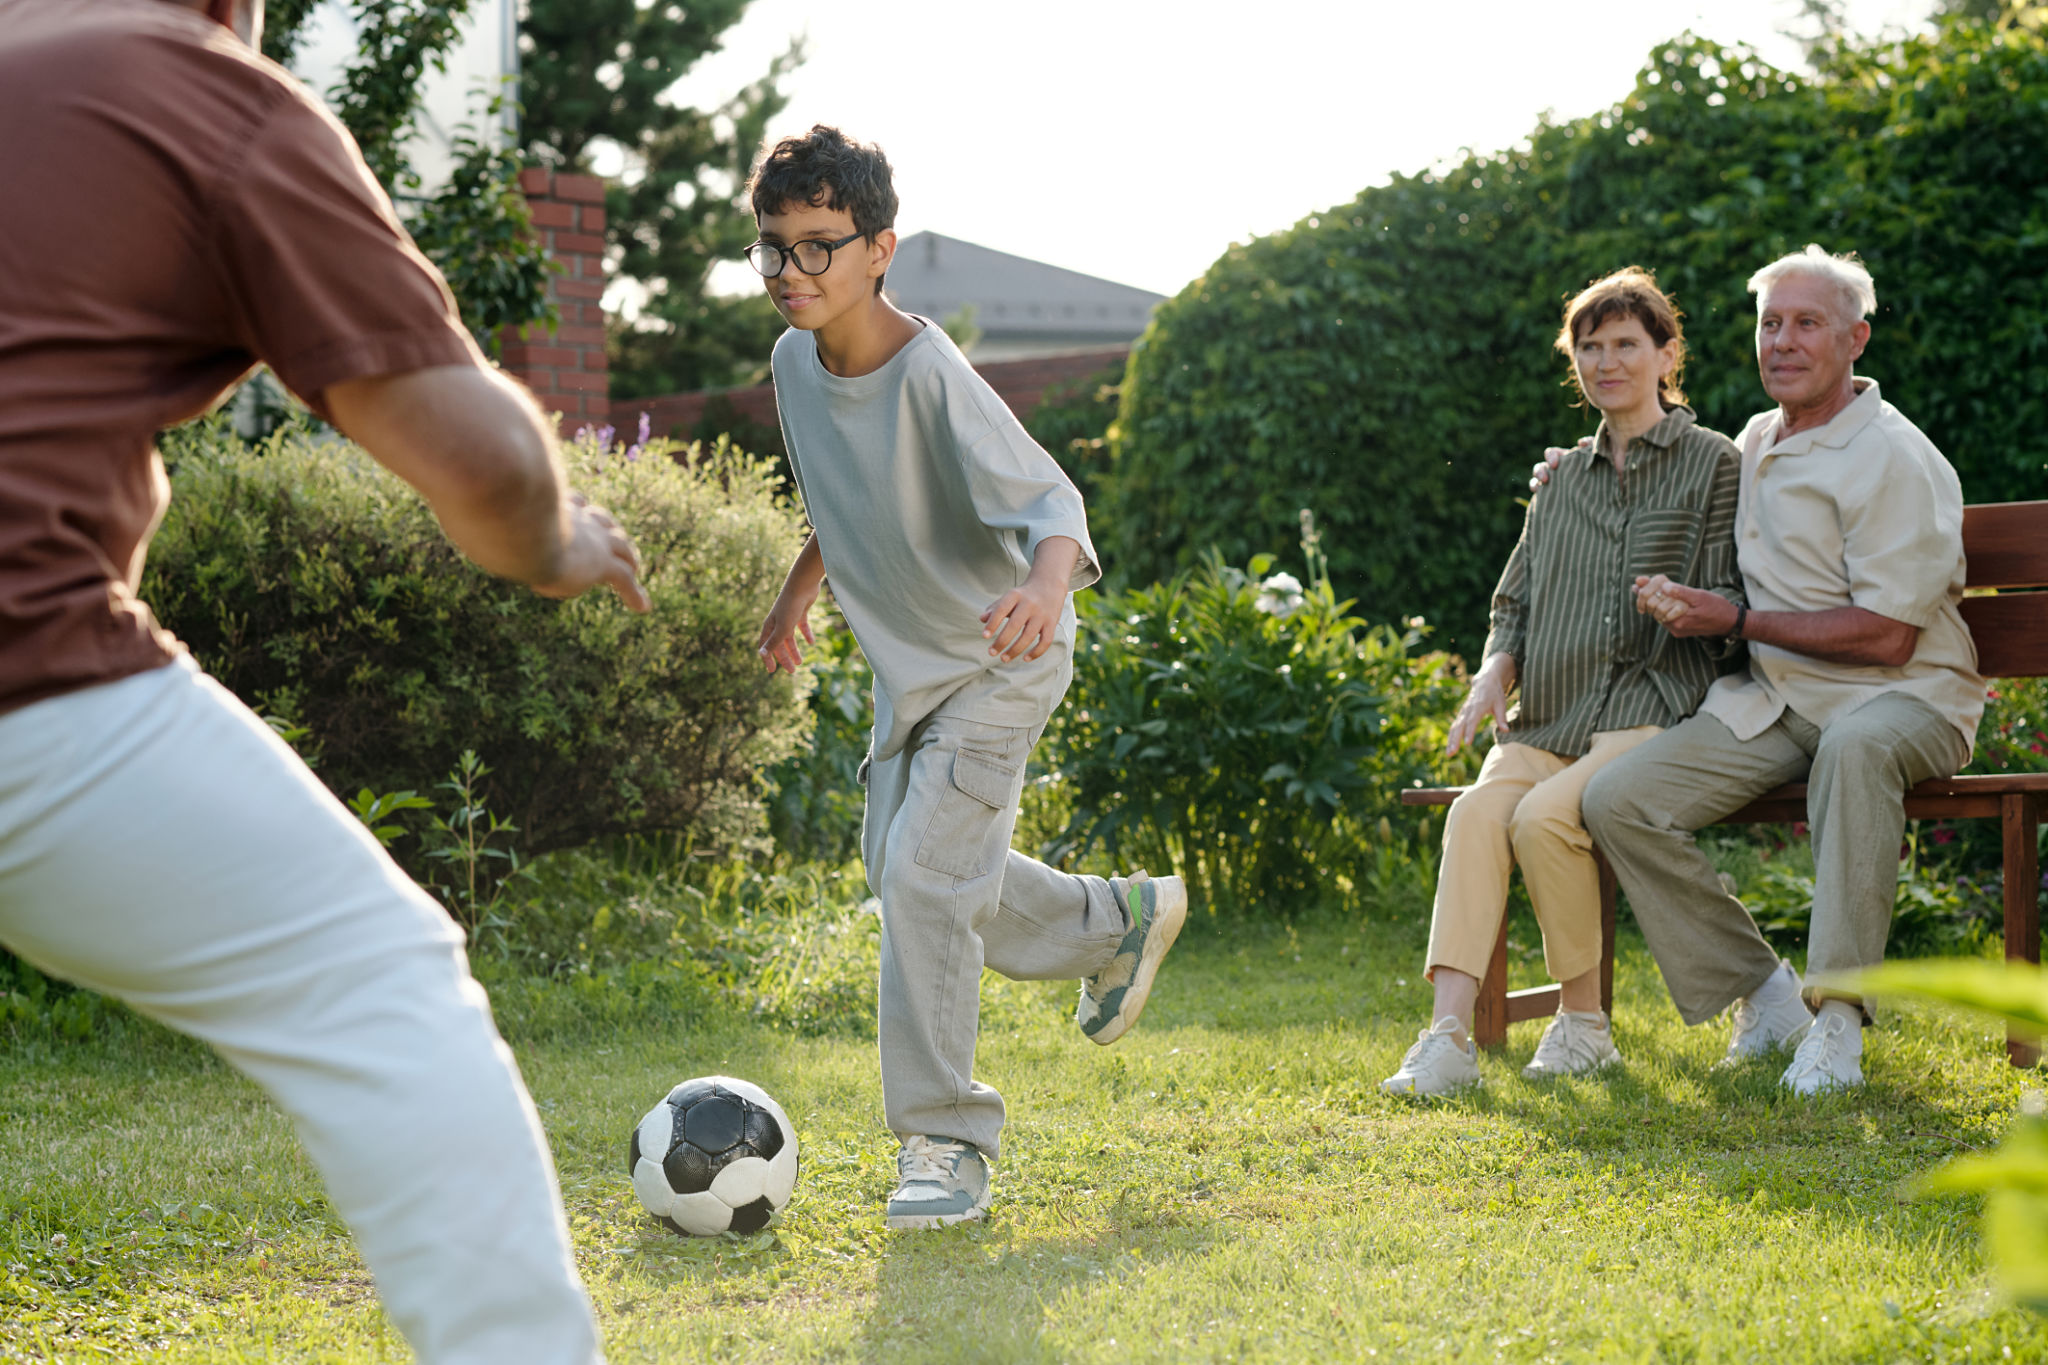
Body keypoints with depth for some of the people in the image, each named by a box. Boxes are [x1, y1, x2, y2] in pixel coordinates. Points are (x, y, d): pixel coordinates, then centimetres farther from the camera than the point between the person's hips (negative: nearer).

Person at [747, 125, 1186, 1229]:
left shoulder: (931, 377, -28)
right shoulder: (794, 361, -4)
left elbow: (1047, 495, -36)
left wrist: (1047, 580, -56)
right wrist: (799, 592, 22)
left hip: (998, 664, -8)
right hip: (906, 668, 9)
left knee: (923, 873, -18)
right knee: (902, 872, 18)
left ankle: (947, 1142, -7)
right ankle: (1122, 919, 40)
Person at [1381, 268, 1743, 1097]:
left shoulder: (1710, 463, 6)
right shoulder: (1563, 477, 22)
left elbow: (1736, 605, 1)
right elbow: (1516, 601, 21)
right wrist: (1494, 674, 1)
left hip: (1652, 708, -5)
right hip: (1550, 714, 5)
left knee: (1544, 816, -30)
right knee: (1477, 811, -25)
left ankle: (1583, 1025, -12)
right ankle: (1449, 1036, -33)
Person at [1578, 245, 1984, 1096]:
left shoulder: (1895, 459, -11)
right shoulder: (1755, 445, 14)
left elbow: (1885, 636, -17)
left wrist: (1733, 621, -14)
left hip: (1902, 698, -7)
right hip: (1772, 701, 7)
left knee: (1856, 745, -43)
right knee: (1617, 800, -16)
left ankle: (1836, 1017, -36)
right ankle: (1762, 994, -5)